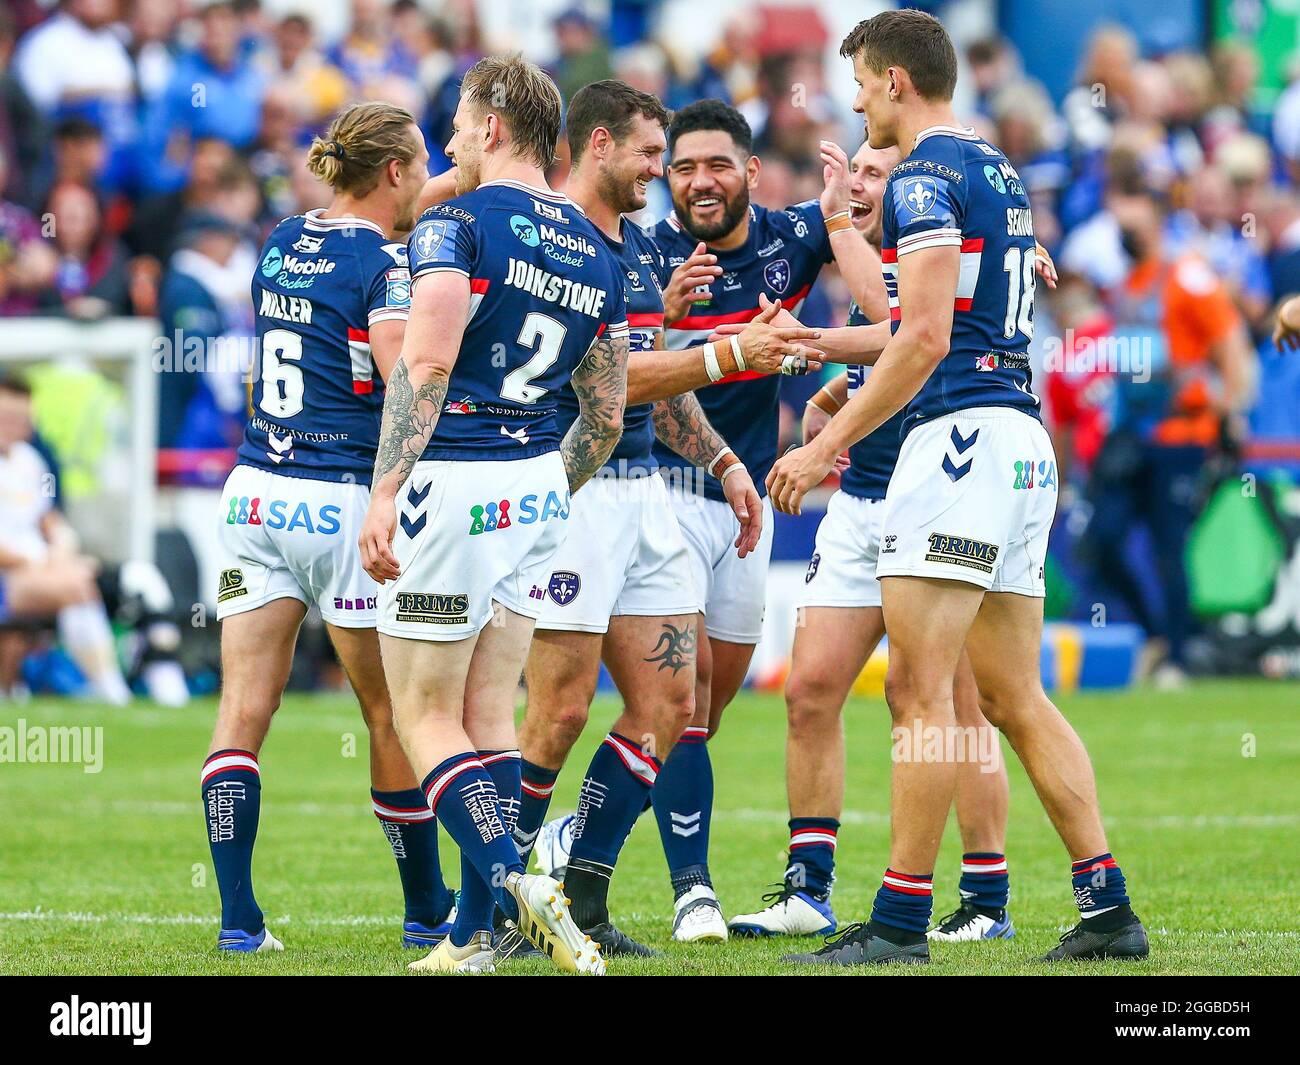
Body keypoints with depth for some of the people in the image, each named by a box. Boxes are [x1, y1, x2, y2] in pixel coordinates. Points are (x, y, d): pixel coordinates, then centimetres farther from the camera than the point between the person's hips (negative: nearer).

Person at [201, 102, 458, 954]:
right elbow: (409, 381, -22)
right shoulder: (386, 264, -10)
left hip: (256, 493, 6)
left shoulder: (285, 242, 11)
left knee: (244, 714, 1)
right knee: (395, 715, 8)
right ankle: (428, 910, 19)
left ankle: (238, 916, -7)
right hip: (344, 502, -6)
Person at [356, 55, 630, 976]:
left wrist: (384, 494, -20)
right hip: (540, 487, 7)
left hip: (452, 479, -7)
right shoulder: (597, 254, 13)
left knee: (426, 717, -1)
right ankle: (473, 935, 8)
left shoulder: (458, 224, -8)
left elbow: (427, 362, -19)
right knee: (489, 714, 11)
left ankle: (511, 882, -22)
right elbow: (607, 416, 16)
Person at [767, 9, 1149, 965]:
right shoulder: (995, 169, 20)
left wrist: (828, 445, -14)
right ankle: (1107, 908, 6)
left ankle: (901, 921, -10)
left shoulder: (925, 177, -9)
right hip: (1023, 440, 10)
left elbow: (925, 339, -17)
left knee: (919, 687, -9)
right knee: (1014, 698, 10)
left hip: (959, 434, -10)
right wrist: (822, 340, 35)